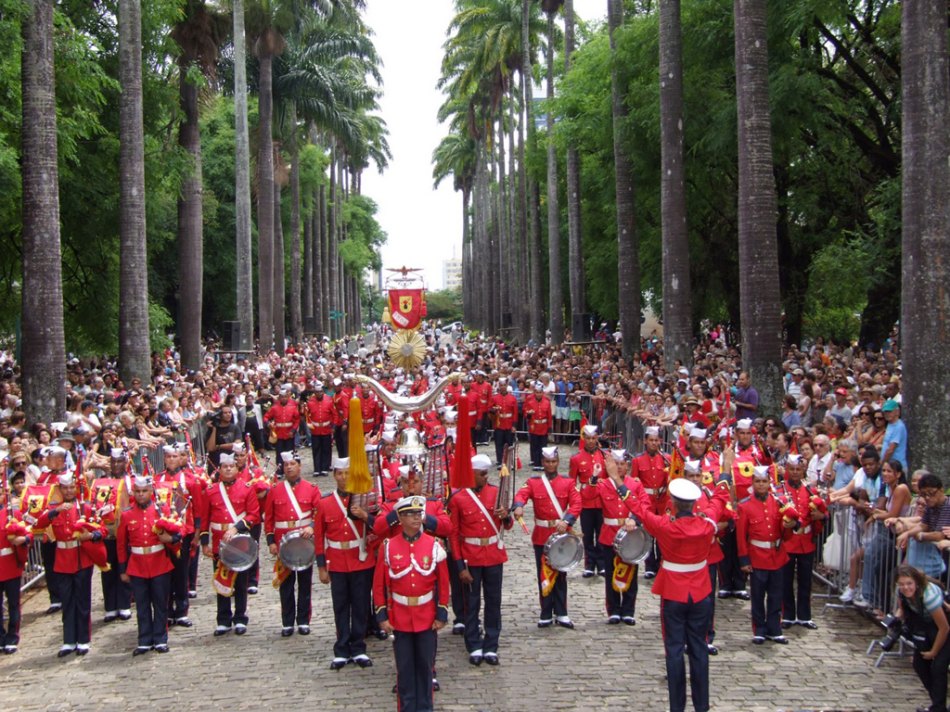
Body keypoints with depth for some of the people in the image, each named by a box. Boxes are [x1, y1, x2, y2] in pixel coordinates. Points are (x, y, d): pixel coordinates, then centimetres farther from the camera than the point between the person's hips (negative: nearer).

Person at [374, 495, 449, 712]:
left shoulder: (434, 545, -3)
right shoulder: (388, 547, -4)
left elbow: (443, 582, 1)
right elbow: (379, 584, 0)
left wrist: (441, 614, -1)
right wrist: (382, 616, -3)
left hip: (427, 618, 0)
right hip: (399, 618, 0)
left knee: (425, 664, 8)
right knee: (404, 667, 7)